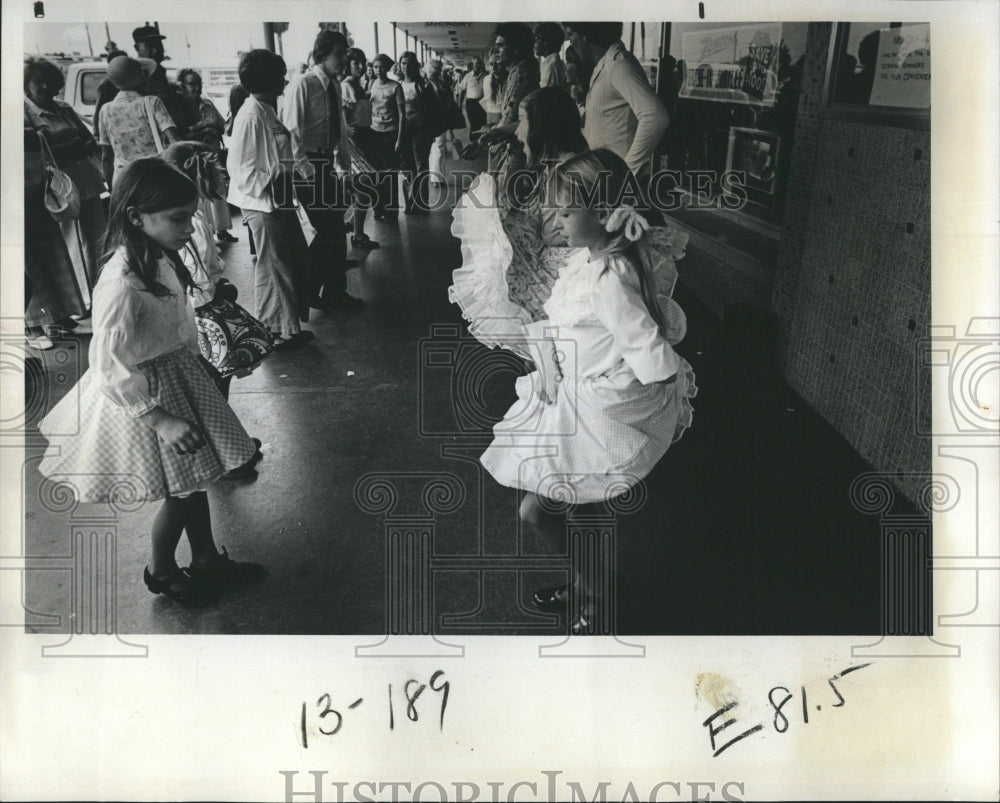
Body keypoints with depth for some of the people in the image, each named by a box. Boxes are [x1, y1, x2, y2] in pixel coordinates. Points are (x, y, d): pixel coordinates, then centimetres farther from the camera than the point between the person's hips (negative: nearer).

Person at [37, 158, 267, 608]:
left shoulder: (159, 258, -4)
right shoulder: (121, 284, -30)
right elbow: (110, 369, -26)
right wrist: (160, 419, -25)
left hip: (179, 379, 8)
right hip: (145, 397, -8)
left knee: (195, 479, 21)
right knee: (180, 494, 9)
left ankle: (208, 560, 40)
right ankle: (161, 572, 34)